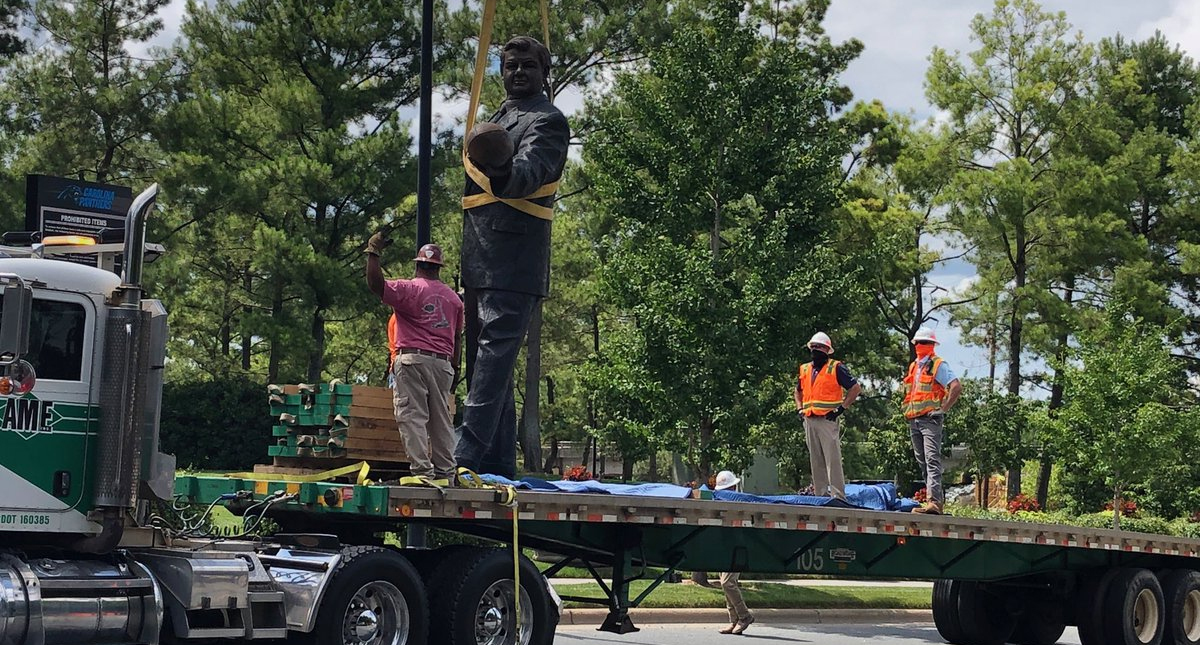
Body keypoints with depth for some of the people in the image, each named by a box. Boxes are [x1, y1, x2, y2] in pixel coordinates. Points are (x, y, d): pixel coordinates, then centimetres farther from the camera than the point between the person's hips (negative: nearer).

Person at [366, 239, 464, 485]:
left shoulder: (409, 289, -2)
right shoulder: (454, 298, 16)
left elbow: (375, 283, -14)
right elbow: (457, 338, 18)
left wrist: (373, 251, -4)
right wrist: (453, 368, 23)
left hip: (412, 360, -5)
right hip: (443, 363, 5)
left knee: (413, 417, -8)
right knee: (441, 420, 9)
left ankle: (421, 471, -17)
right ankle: (445, 473, 8)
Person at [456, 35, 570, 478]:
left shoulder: (547, 121, -4)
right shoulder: (499, 119, 24)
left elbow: (532, 171, -24)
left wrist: (504, 173, -48)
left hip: (514, 261, -10)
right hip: (482, 264, 10)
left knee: (495, 352, -18)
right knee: (485, 362, 10)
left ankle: (468, 457, -27)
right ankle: (498, 465, 15)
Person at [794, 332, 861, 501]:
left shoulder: (836, 368, -1)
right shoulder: (804, 370, 17)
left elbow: (855, 388, -3)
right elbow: (798, 391, 33)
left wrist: (842, 408, -8)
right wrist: (800, 409, 16)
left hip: (828, 419, -6)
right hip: (809, 421, 6)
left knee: (833, 459, -10)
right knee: (816, 461, 9)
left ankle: (838, 495, -11)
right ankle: (820, 495, 14)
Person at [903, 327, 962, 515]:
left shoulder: (938, 365, -4)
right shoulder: (913, 367, 19)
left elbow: (957, 387, -14)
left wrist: (943, 409, -15)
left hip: (930, 420, -8)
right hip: (913, 421, 8)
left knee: (932, 461, -17)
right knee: (923, 462, 9)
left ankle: (934, 502, -26)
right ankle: (937, 497, 15)